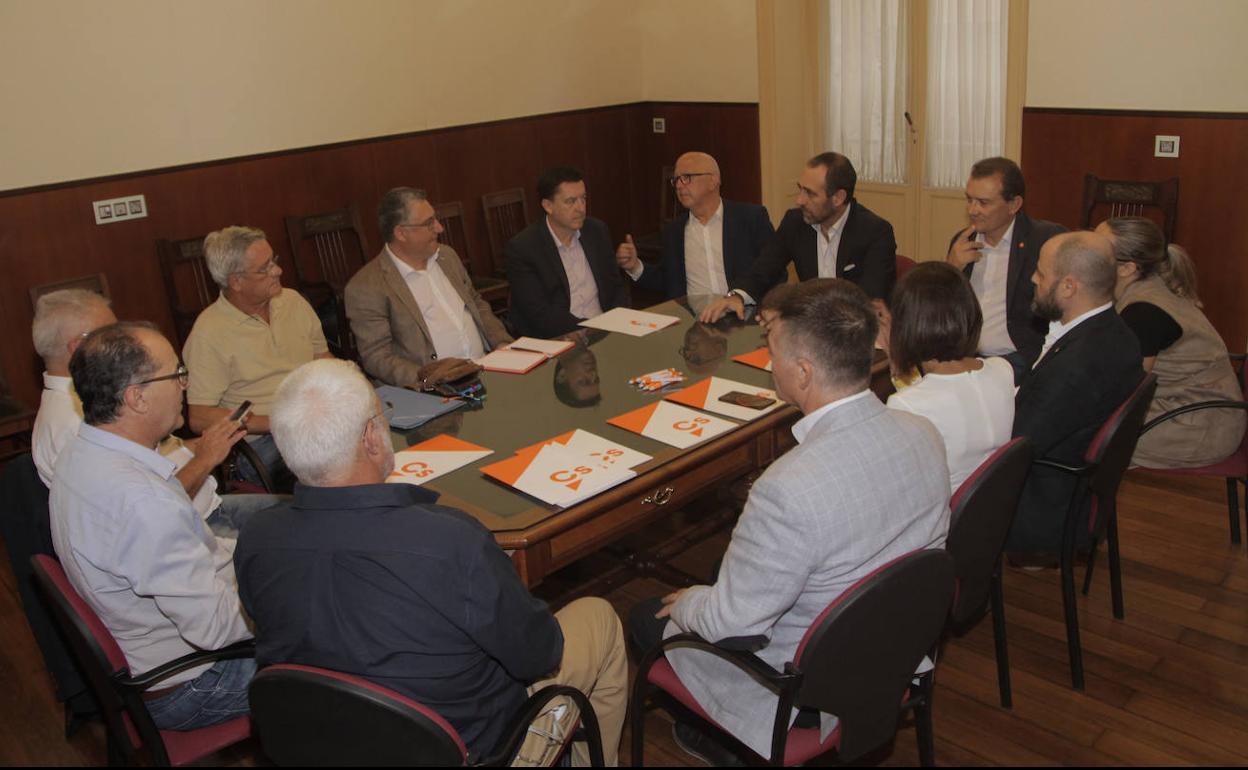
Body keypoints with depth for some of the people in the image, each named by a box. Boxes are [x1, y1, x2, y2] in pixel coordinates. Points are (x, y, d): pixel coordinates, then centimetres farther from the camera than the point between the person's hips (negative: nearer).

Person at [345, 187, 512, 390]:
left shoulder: (446, 255, 15)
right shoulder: (366, 288, -7)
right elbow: (375, 357, -8)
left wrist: (505, 345, 8)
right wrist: (422, 377, -25)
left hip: (488, 370, 6)